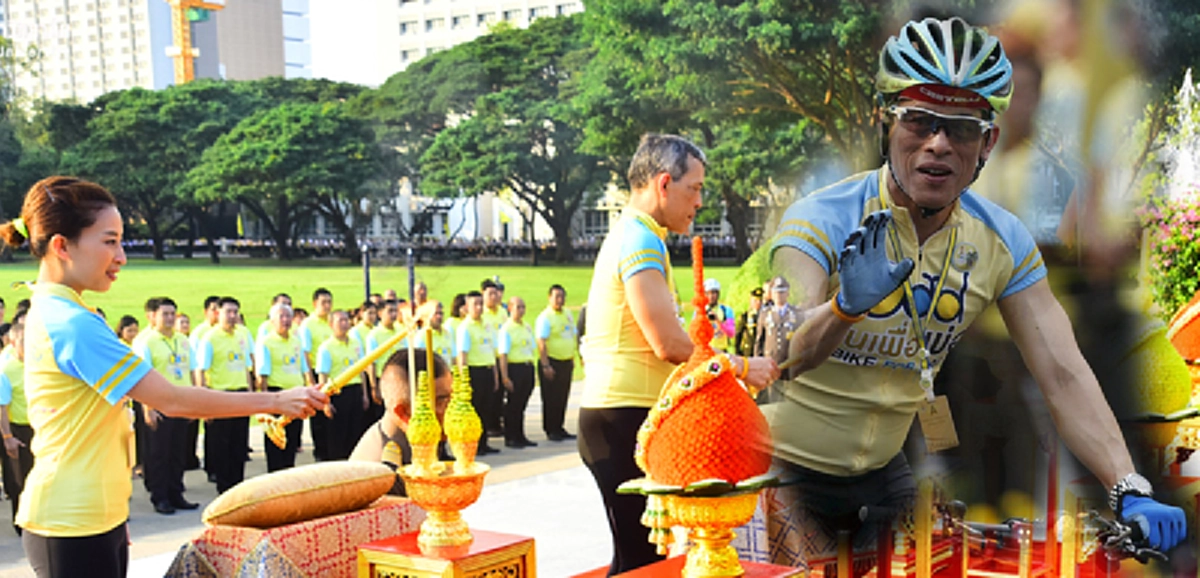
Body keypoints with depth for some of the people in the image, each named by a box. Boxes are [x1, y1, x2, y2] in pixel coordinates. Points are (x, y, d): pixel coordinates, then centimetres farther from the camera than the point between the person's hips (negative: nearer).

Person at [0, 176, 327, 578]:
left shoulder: (50, 314, 12)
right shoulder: (72, 324, -19)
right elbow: (171, 400, -22)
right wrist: (276, 402, -16)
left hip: (94, 518, 10)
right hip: (74, 529, -10)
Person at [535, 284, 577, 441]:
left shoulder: (567, 314, 13)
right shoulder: (545, 317, -11)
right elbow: (541, 343, -16)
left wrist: (573, 358, 18)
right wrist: (545, 365, -21)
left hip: (566, 362, 7)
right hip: (552, 362, -7)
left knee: (563, 398, 11)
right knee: (551, 399, -2)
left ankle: (559, 428, 19)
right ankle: (551, 431, 4)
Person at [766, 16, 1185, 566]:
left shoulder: (1004, 242, -7)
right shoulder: (821, 221, -22)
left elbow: (1062, 374, -12)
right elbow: (780, 355, -36)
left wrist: (1131, 492, -26)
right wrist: (846, 307, -58)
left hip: (882, 471, 5)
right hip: (787, 471, -4)